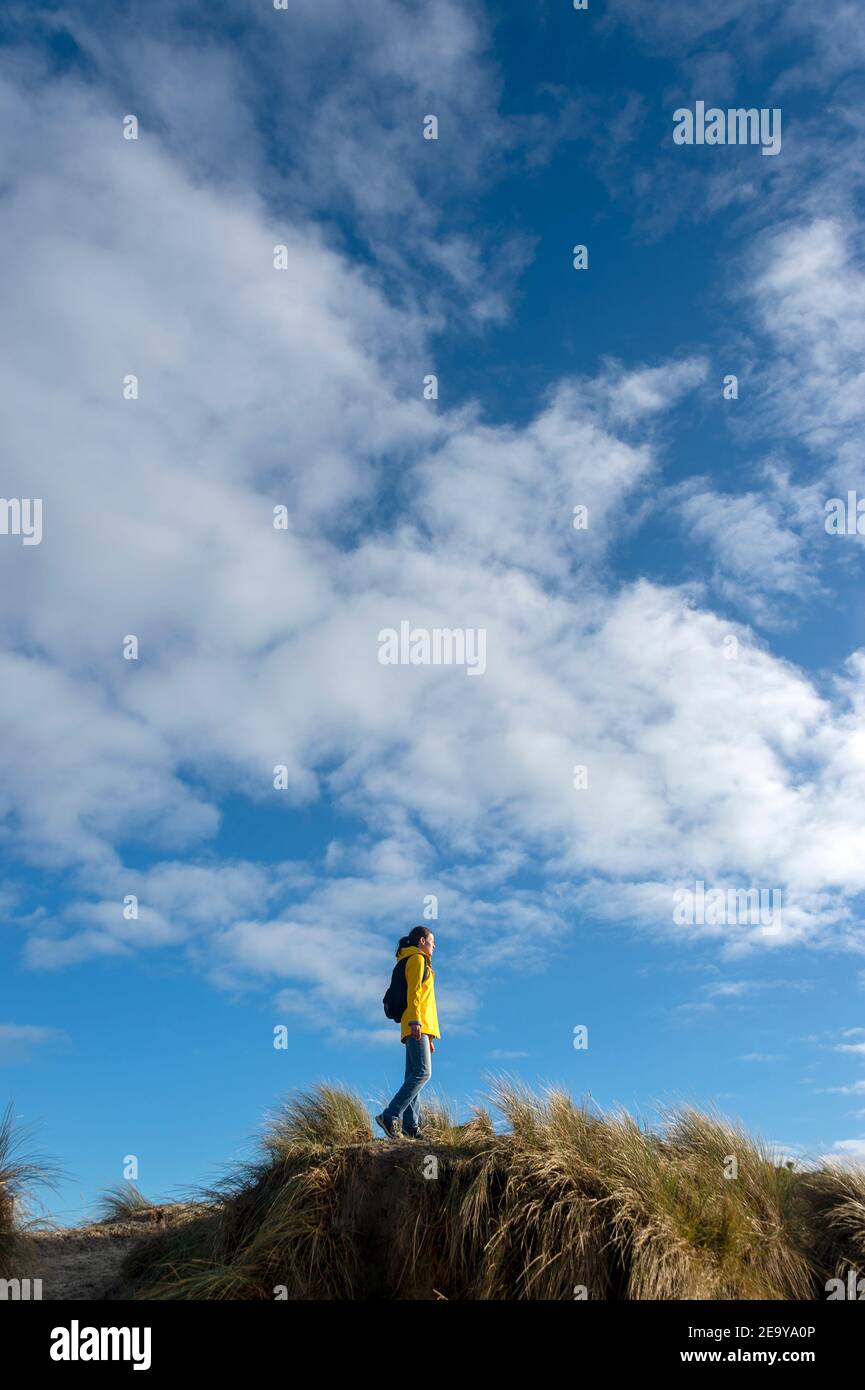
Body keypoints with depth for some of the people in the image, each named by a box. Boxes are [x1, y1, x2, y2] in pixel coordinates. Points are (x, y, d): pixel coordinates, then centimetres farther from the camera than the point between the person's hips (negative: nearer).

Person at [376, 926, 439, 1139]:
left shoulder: (420, 962, 28)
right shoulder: (417, 959, 1)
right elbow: (413, 991, -12)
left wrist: (429, 1036, 23)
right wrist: (416, 1021, -24)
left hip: (419, 1028, 10)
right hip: (416, 1025, -10)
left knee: (414, 1076, 1)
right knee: (422, 1072, -19)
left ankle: (411, 1126, -5)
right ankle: (390, 1116, -23)